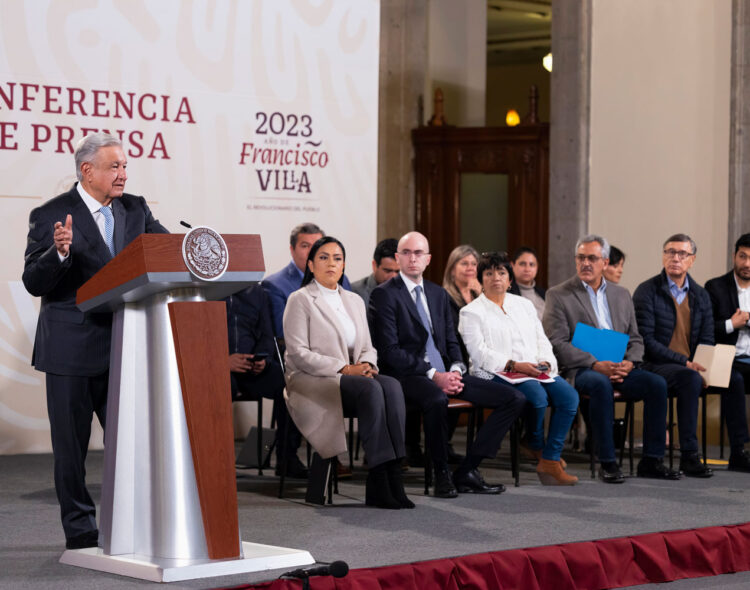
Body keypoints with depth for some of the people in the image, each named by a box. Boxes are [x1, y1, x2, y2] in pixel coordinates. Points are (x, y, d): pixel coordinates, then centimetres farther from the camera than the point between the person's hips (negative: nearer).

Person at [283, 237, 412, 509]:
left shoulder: (354, 301, 20)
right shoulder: (300, 300, 0)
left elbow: (367, 347, 19)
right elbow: (298, 353, -9)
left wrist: (366, 365, -7)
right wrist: (343, 369, -17)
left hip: (351, 376, 6)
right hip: (310, 382, -6)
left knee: (392, 386, -27)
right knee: (371, 390, -33)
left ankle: (393, 473, -34)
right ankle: (379, 480, -34)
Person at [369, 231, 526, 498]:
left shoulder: (439, 294, 20)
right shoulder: (384, 294, -2)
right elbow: (389, 350, -11)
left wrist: (456, 370, -4)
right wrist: (432, 375, -18)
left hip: (444, 373, 7)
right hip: (408, 375, -7)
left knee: (514, 398, -6)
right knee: (436, 399, -42)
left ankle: (467, 471, -7)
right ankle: (441, 474, -20)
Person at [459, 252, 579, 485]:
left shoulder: (524, 305, 23)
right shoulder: (472, 312, 5)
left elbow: (542, 340, 19)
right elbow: (479, 353, -7)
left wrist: (545, 363, -4)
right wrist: (514, 365, -19)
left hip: (534, 370, 6)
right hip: (495, 374, -5)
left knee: (568, 395, -23)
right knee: (537, 394, -34)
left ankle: (550, 461, -19)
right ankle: (536, 446, -5)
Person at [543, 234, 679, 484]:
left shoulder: (621, 295, 18)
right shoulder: (558, 295, 2)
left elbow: (635, 339, 17)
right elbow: (558, 344, -7)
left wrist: (629, 363, -7)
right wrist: (596, 365, -19)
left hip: (618, 368, 5)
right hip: (579, 370, -5)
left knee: (657, 383, -21)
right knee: (601, 384, -37)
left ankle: (652, 460, -13)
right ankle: (607, 463, -31)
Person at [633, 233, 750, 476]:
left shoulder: (700, 295, 13)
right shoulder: (647, 291, -4)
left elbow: (707, 340, 11)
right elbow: (646, 340, -12)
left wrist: (702, 365, -12)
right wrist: (684, 362, -19)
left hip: (689, 366, 6)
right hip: (656, 365, -6)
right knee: (691, 379, -34)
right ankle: (689, 456, -32)